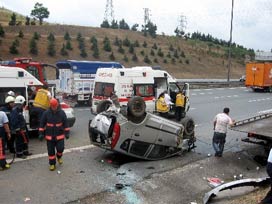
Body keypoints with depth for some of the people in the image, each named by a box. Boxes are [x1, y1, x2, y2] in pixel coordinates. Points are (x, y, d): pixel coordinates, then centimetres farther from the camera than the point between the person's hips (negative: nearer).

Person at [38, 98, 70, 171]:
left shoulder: (62, 113, -4)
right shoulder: (46, 113, -5)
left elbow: (65, 123, 2)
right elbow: (42, 124, 2)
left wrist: (67, 133, -1)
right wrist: (41, 133, -2)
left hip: (60, 136, 0)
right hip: (49, 136, 1)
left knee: (60, 148, -6)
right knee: (51, 151, 6)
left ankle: (59, 156, 28)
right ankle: (52, 164, 22)